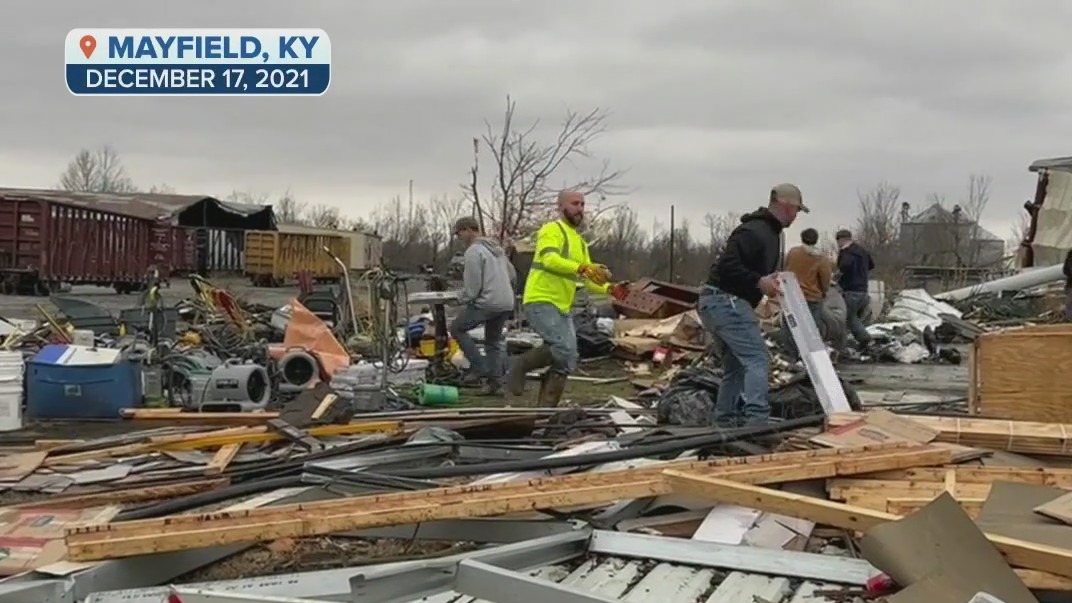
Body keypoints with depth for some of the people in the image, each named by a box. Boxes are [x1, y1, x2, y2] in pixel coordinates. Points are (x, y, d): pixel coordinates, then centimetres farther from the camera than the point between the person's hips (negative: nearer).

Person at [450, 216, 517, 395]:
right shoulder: (496, 247, 17)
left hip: (487, 303, -8)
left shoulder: (473, 252, -11)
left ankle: (481, 369, 1)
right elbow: (512, 274, 22)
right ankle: (495, 382, 13)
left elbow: (472, 287, -15)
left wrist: (461, 300, 1)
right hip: (506, 303, 9)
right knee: (494, 341, 17)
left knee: (457, 328, 7)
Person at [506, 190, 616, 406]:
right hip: (541, 302, -9)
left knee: (567, 363, 5)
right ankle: (521, 365, -5)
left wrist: (608, 288, 0)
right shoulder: (552, 230, -6)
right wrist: (581, 268, -38)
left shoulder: (580, 242, 22)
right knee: (563, 348, -27)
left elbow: (588, 279, 19)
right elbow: (549, 259, -25)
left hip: (563, 308, 9)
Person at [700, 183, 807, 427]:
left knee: (736, 366, 17)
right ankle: (757, 420, -22)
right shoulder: (754, 231, -16)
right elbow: (727, 265, -25)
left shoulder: (769, 232, 19)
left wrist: (771, 282, 14)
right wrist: (759, 282, -24)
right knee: (757, 358, -15)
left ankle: (724, 422, 22)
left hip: (721, 303, 11)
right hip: (726, 302, -11)